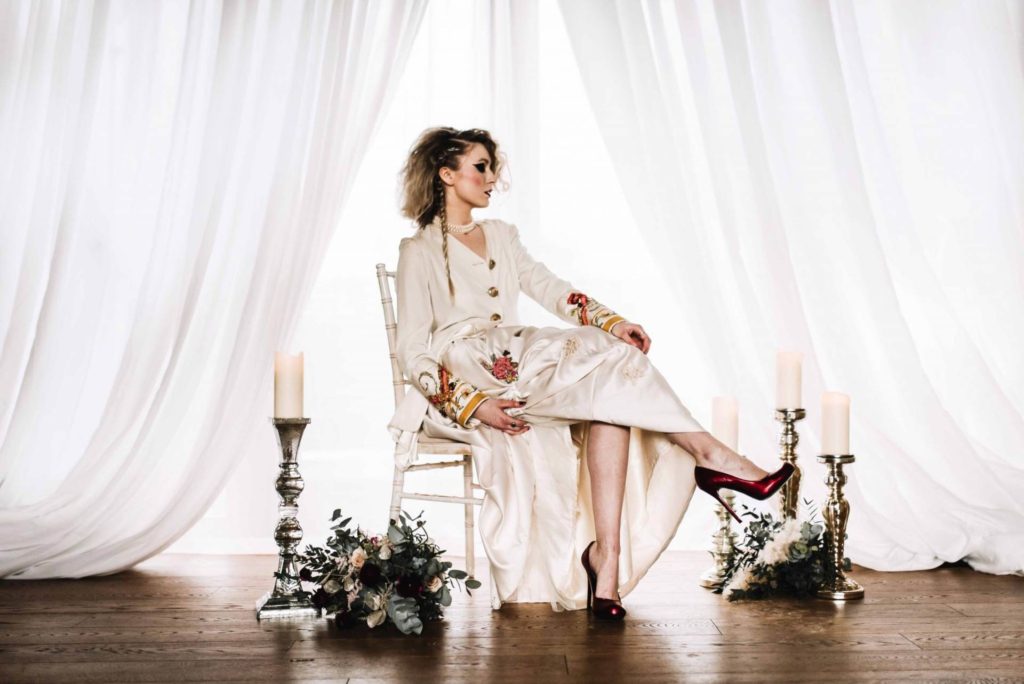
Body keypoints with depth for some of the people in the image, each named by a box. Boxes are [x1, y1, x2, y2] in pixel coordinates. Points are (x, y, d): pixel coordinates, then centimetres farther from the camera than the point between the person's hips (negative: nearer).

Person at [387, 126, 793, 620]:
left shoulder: (501, 235, 21)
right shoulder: (419, 251, 0)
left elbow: (550, 288, 9)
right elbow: (413, 353, -8)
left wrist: (611, 322, -10)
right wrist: (473, 405, -23)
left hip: (516, 359, 6)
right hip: (463, 382, -6)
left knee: (611, 398, -25)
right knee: (606, 361, -25)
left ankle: (607, 552, -33)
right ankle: (710, 454, -22)